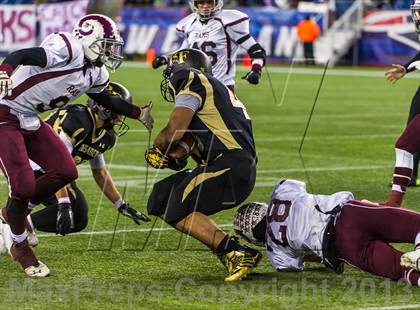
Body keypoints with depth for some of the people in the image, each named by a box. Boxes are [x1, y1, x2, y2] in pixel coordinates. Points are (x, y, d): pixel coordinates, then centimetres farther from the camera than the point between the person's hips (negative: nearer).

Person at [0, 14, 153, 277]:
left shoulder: (95, 73, 8)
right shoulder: (67, 49, -22)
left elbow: (107, 100, 27)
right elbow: (22, 55, -33)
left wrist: (139, 113, 33)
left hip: (30, 120, 9)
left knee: (65, 172, -1)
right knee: (23, 185, -12)